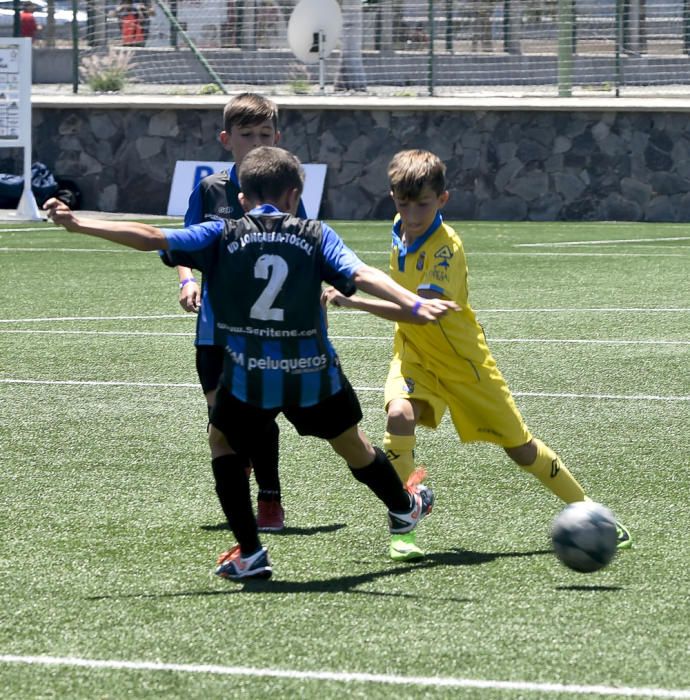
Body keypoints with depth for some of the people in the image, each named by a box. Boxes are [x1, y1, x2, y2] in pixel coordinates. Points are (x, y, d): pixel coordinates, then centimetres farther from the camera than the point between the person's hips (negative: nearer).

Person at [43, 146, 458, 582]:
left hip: (248, 376, -1)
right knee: (350, 440, 25)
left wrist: (77, 224, -4)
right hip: (314, 374, 2)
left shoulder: (223, 235, 0)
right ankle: (405, 508, 50)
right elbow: (361, 275, -14)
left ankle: (250, 553, 12)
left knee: (224, 442, 23)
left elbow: (151, 238, -6)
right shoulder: (315, 235, 2)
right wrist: (413, 305, -23)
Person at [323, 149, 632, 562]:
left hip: (462, 358, -5)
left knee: (519, 445, 4)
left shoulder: (445, 246, -26)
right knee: (400, 414, -27)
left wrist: (353, 302, -43)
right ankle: (400, 530, -22)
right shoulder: (401, 228, -4)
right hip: (414, 354, 5)